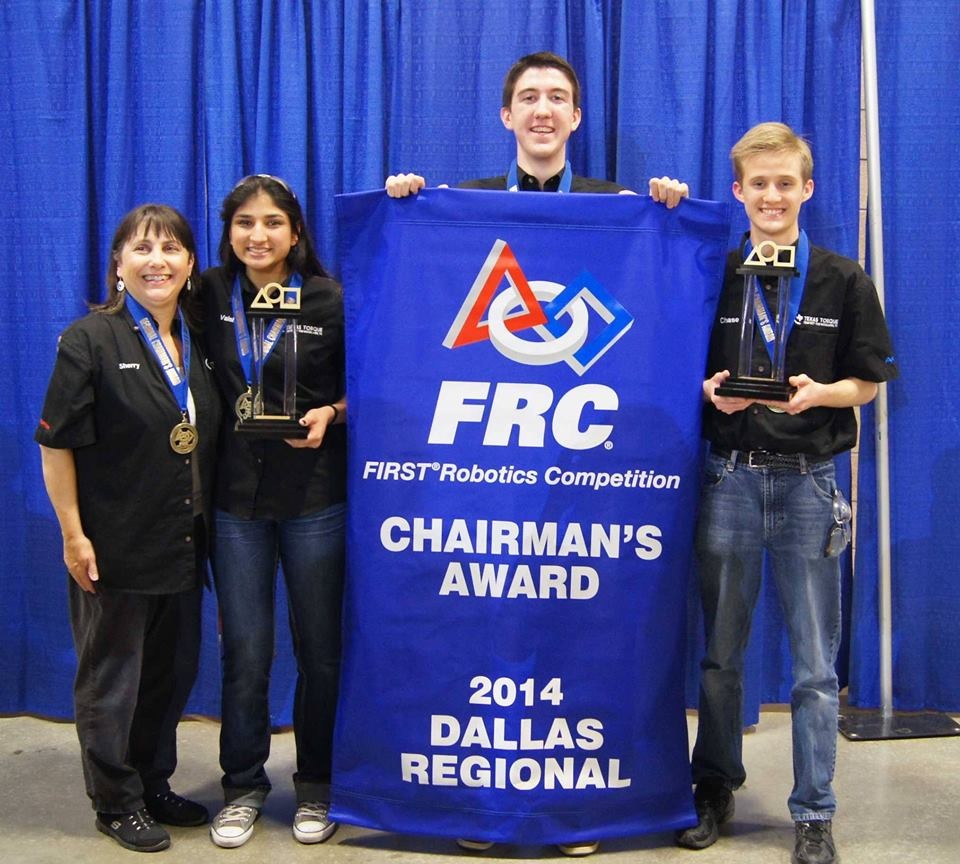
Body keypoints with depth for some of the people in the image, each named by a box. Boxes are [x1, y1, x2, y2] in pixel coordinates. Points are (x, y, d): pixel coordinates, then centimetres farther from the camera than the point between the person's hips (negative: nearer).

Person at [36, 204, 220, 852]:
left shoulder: (199, 338, 7)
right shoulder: (90, 340, -11)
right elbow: (56, 445, -12)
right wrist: (73, 534, -14)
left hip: (183, 545, 6)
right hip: (115, 547, -6)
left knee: (173, 670, 17)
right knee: (111, 677, 8)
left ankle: (154, 785, 35)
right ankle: (117, 803, 25)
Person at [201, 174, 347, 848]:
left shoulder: (330, 301, -4)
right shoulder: (209, 296, 3)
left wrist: (330, 414, -16)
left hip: (314, 496, -2)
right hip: (234, 495, 2)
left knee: (320, 648, 9)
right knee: (244, 650, 8)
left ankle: (317, 785, 26)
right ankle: (244, 785, 26)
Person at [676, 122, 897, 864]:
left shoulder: (844, 281, 2)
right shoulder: (714, 274, 5)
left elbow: (867, 382, 4)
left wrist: (818, 393, -15)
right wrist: (711, 392, -13)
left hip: (808, 480, -1)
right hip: (731, 477, 1)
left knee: (815, 662, 4)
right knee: (722, 651, 12)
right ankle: (716, 788, 28)